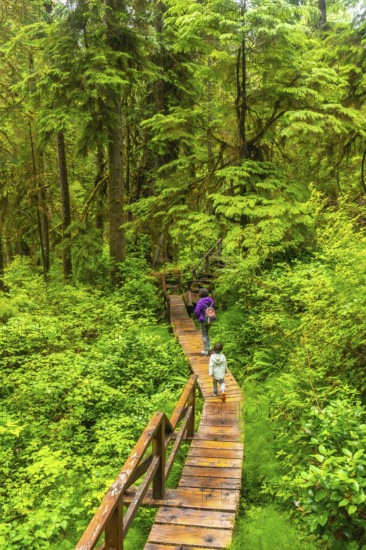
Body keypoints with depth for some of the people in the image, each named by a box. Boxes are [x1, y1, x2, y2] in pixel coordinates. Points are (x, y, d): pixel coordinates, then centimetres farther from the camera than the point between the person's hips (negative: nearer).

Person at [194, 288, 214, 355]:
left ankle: (206, 350, 11)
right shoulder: (211, 300, -2)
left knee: (204, 335, 6)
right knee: (206, 333, 24)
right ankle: (209, 347, 27)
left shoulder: (200, 302, -22)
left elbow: (196, 312, -19)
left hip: (203, 320, -6)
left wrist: (198, 317, 0)